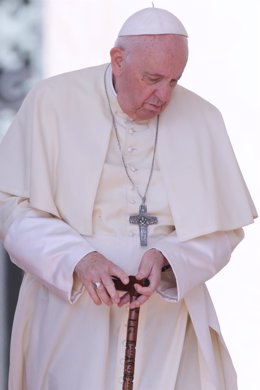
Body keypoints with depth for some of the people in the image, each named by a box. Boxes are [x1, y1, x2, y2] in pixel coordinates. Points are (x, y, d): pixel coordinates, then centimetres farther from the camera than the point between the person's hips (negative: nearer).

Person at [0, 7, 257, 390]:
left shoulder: (201, 120, 0)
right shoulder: (52, 103, -5)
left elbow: (225, 226, 4)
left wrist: (166, 257, -16)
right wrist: (78, 258, -22)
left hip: (169, 312, 2)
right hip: (73, 312, -2)